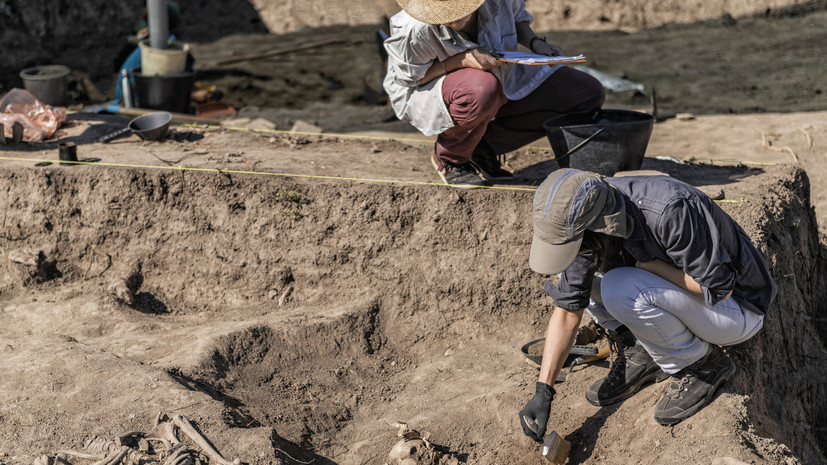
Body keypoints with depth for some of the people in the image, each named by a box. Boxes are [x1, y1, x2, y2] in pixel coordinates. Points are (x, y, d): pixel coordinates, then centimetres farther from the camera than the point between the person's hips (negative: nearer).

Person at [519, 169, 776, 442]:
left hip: (736, 309, -7)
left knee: (620, 289, -30)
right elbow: (567, 311, -6)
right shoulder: (583, 223, -14)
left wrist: (646, 264, -24)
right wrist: (543, 391, -10)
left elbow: (719, 289, -27)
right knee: (575, 273, -5)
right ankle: (640, 356, 3)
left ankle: (702, 365, -8)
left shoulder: (671, 210, -36)